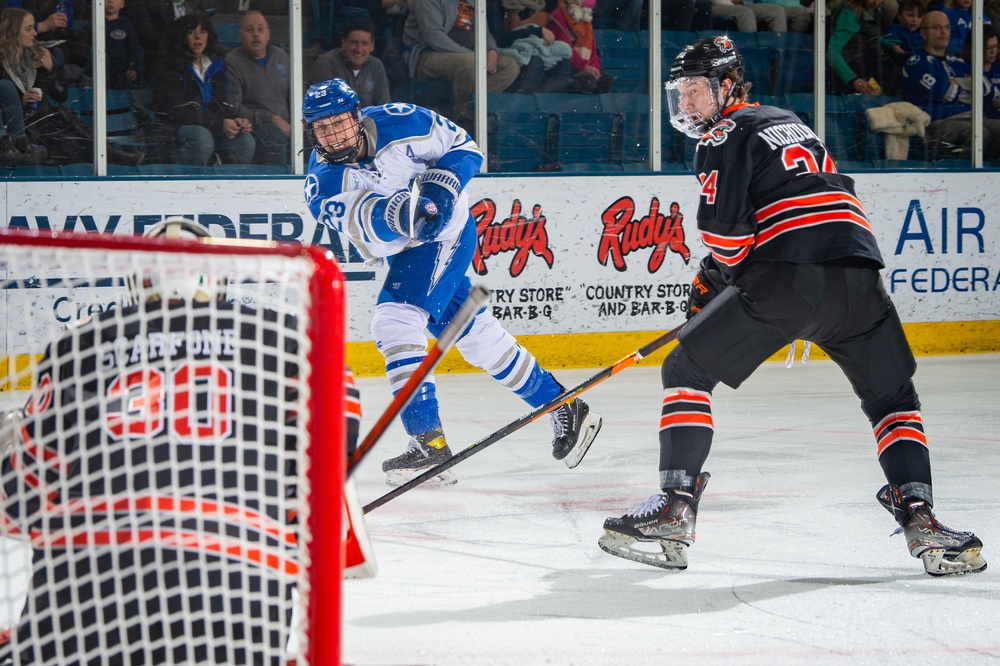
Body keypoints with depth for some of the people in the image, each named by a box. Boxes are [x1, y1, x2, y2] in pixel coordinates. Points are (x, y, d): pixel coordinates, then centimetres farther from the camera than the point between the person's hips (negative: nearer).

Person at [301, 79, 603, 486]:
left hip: (443, 234, -6)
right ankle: (565, 411, 30)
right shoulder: (321, 181, -11)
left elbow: (464, 148, -7)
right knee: (476, 337, 15)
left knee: (394, 322, -23)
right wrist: (400, 213, -48)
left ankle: (428, 441, -25)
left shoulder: (399, 123, -19)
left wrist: (442, 186, -24)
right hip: (405, 250, 6)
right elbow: (360, 220, -29)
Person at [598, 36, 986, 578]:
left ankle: (674, 510, -4)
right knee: (892, 397, 22)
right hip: (858, 275, 6)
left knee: (687, 371, 6)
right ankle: (919, 516, 4)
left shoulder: (725, 136, 7)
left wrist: (717, 276, 16)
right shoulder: (790, 124, 31)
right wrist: (718, 271, 32)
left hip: (786, 278, -6)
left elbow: (725, 229, -5)